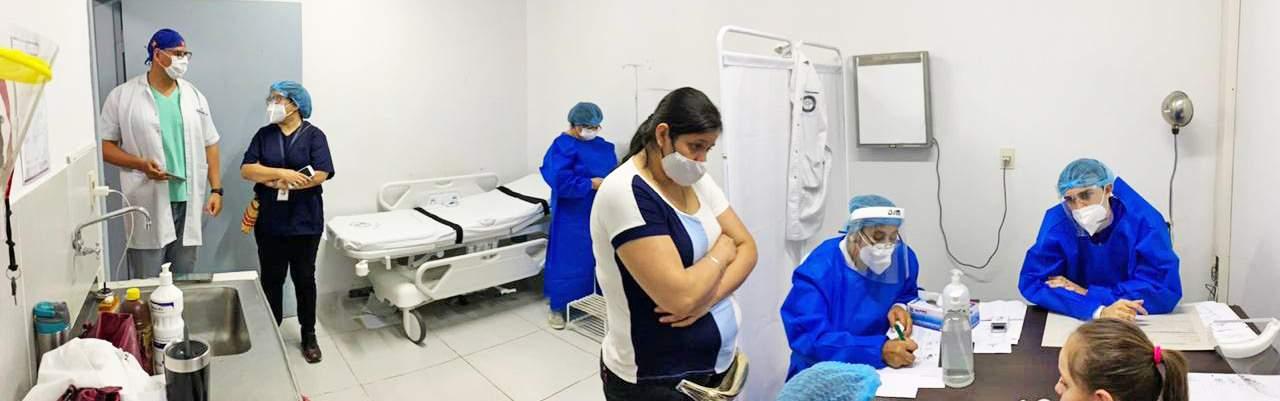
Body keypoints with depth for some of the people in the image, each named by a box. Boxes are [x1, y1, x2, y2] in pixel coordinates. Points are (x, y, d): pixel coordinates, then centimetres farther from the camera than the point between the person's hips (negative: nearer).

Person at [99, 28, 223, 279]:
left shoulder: (194, 96, 10)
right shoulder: (122, 96, -1)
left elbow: (209, 145, 12)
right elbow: (104, 145, 0)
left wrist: (216, 190, 5)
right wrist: (140, 164, -17)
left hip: (188, 201, 3)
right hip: (148, 204, -3)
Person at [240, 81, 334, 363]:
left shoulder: (314, 135, -3)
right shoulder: (264, 135, 7)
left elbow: (320, 174, -15)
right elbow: (246, 170, -3)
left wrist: (276, 182, -12)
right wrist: (282, 173, -18)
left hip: (305, 221, -3)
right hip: (269, 222, 3)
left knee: (304, 278, 7)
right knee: (271, 279, 10)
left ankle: (309, 335, 20)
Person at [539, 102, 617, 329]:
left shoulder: (602, 145, 9)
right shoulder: (562, 146, -14)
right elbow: (561, 181, -23)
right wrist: (592, 184, -21)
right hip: (573, 215, -7)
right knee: (568, 259, -1)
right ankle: (558, 307, 11)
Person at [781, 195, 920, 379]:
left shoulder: (902, 257, -4)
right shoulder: (818, 270, -21)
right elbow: (809, 338, -30)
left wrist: (900, 307, -8)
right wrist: (880, 350, -38)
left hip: (881, 368, 5)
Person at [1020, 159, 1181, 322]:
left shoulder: (1144, 221, -13)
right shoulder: (1057, 221, -11)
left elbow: (1166, 290, -17)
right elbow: (1032, 281, -18)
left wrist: (1088, 294, -19)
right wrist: (1098, 311, -29)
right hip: (1075, 322, 0)